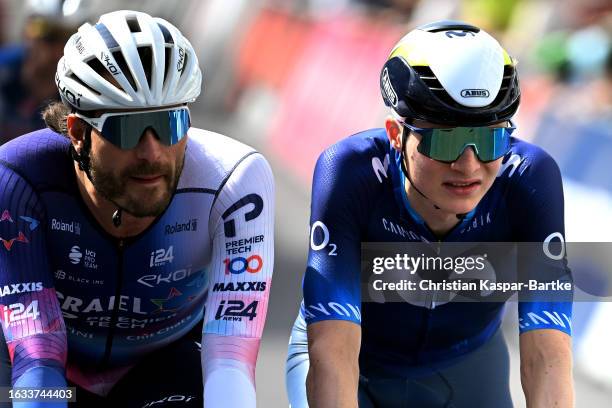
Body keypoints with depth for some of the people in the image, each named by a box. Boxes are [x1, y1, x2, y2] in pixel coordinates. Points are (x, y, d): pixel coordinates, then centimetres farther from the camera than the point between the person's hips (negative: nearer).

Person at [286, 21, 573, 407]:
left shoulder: (530, 180, -28)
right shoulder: (351, 175, -32)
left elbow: (547, 351, -33)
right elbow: (332, 350, -39)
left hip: (466, 369, 2)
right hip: (359, 369, -2)